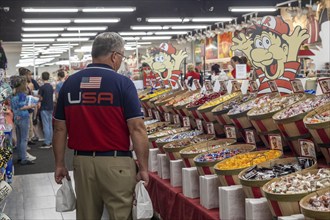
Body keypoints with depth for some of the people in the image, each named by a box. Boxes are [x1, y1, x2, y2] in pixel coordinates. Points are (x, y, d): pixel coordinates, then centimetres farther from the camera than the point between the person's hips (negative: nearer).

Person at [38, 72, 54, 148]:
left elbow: (41, 98, -9)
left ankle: (47, 143, -3)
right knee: (50, 125, 11)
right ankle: (50, 142, 15)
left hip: (44, 108, -6)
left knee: (46, 125, -4)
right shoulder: (51, 86, 7)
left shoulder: (42, 87, -13)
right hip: (51, 107, 6)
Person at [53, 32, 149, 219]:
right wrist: (144, 168, -6)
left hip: (82, 161, 5)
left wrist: (60, 164, 14)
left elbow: (60, 129, 6)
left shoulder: (70, 83, 4)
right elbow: (137, 129, -12)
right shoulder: (122, 83, -9)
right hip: (115, 162, -4)